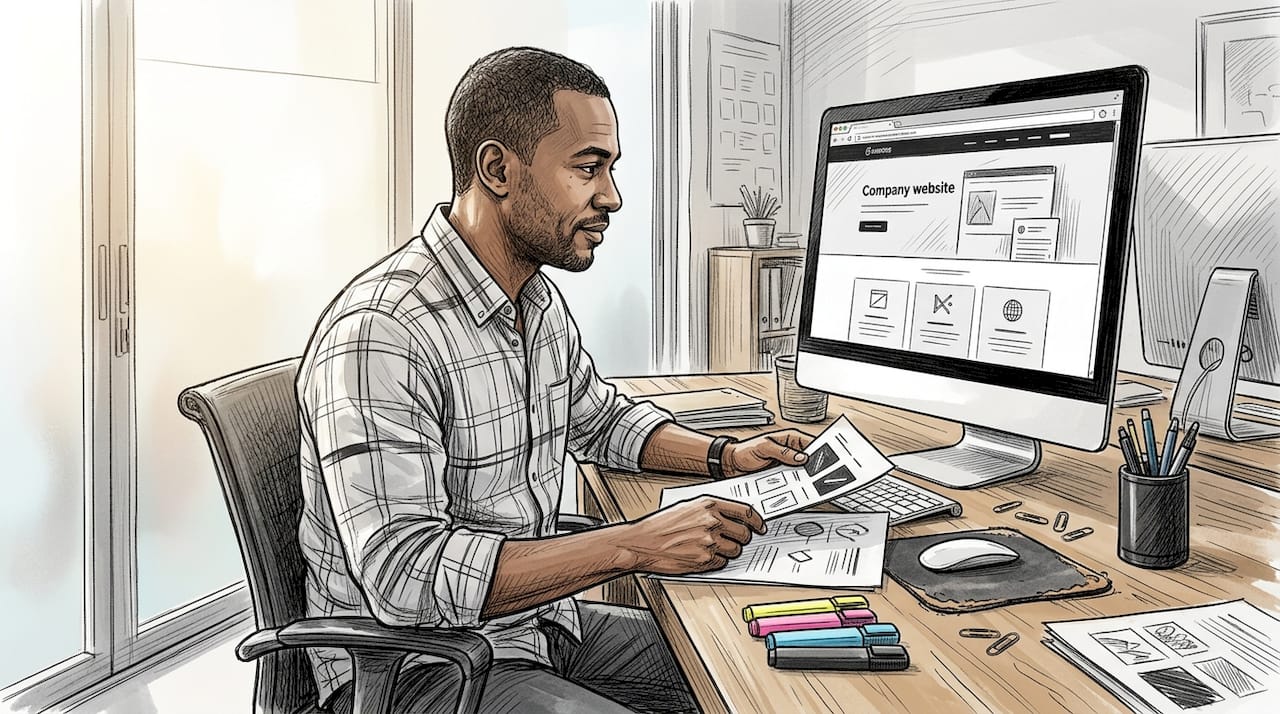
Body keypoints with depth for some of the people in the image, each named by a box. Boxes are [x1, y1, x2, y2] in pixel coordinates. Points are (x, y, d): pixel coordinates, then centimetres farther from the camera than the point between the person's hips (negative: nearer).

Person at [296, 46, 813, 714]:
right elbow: (405, 575, -31)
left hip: (539, 620, 8)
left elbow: (601, 418, 19)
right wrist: (635, 545, -31)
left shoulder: (541, 299, 3)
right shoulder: (378, 334, -27)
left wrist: (725, 455, 3)